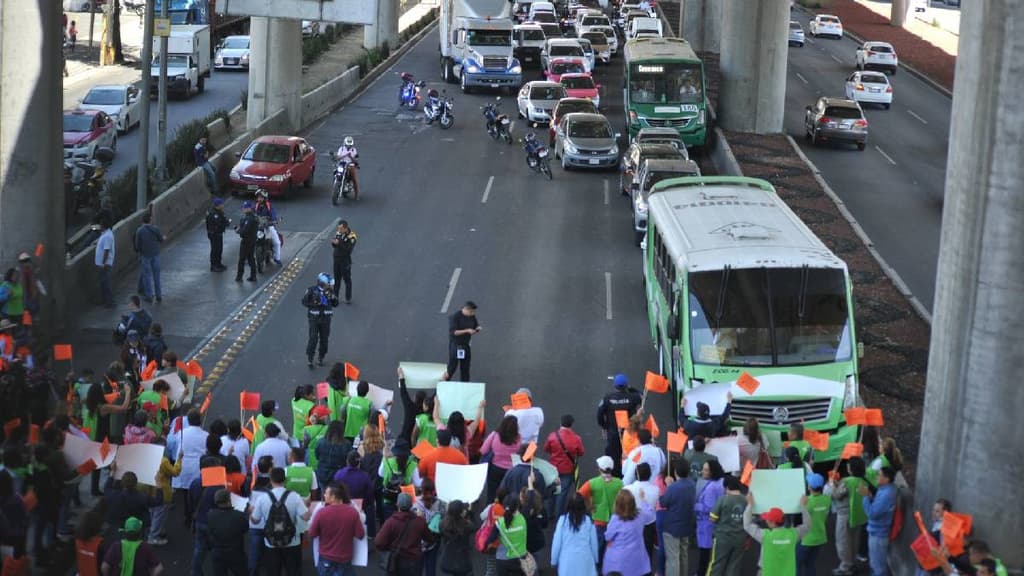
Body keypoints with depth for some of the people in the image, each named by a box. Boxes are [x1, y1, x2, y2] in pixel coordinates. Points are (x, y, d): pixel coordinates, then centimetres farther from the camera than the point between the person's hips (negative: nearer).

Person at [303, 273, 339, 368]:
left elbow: (335, 304, 4)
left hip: (326, 318, 3)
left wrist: (333, 298, -18)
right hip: (314, 318, -3)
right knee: (313, 338, -8)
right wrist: (314, 303, -22)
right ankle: (309, 359, 2)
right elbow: (304, 302, -7)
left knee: (324, 339, 8)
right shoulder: (312, 290, -11)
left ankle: (321, 358, 23)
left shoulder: (329, 291, -1)